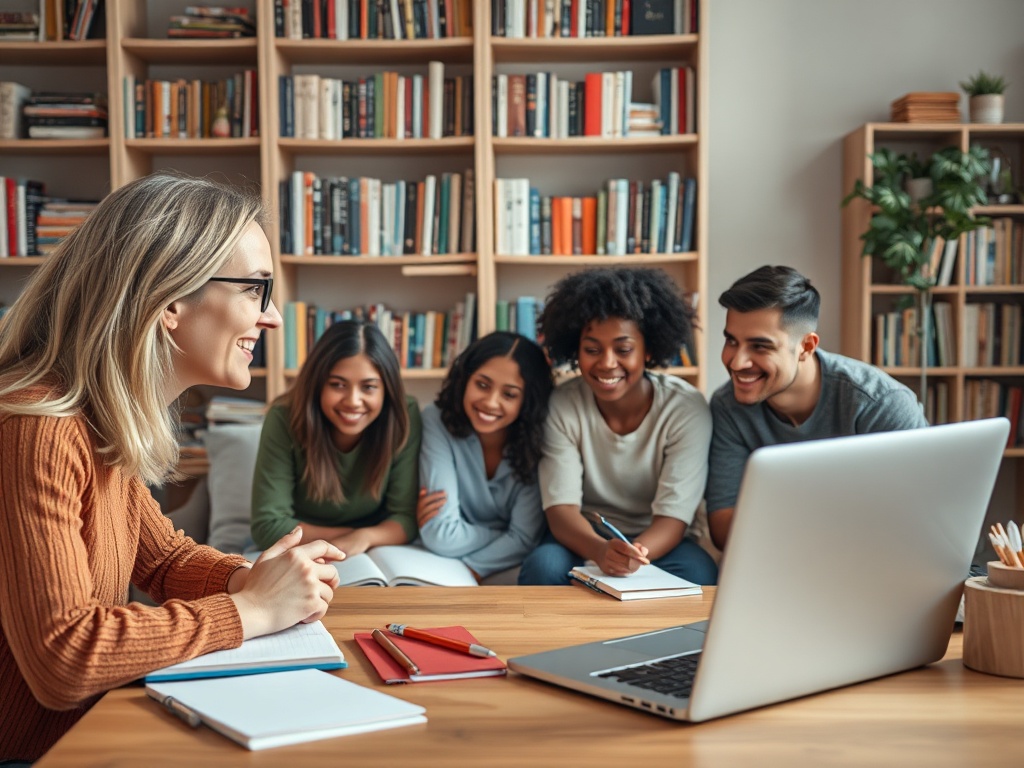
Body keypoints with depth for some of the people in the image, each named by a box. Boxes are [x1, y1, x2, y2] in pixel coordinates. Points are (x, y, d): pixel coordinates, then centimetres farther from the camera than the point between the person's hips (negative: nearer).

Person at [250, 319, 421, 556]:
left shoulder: (404, 418, -17)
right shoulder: (285, 419, -20)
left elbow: (407, 517, -13)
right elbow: (268, 526, -19)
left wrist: (365, 537, -32)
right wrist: (349, 536, -18)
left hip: (374, 557, 2)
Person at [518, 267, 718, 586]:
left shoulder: (686, 408, -13)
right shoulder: (561, 407, -9)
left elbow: (673, 515, -18)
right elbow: (560, 508, -18)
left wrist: (636, 554, -42)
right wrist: (601, 550, -42)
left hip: (656, 543, 0)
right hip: (584, 541, 0)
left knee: (697, 572, -34)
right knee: (543, 567, -33)